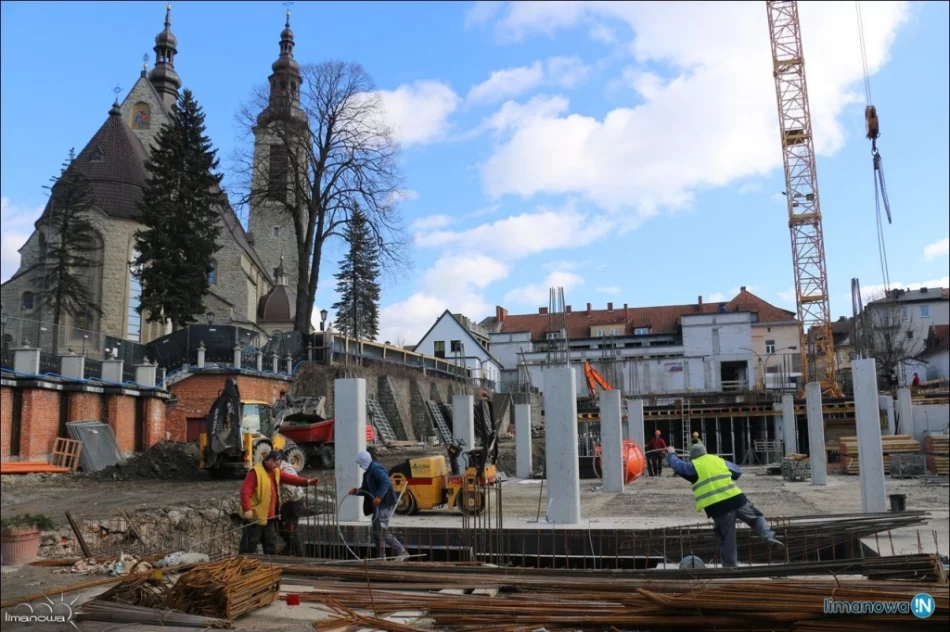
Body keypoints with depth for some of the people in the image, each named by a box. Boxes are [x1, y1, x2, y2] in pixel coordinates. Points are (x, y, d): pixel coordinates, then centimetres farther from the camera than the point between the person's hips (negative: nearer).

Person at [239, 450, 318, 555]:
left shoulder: (275, 472, 11)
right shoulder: (256, 472, -17)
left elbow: (289, 478, 5)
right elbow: (245, 491, -23)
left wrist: (306, 482, -7)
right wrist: (247, 509, -30)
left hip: (269, 516, 9)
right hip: (255, 516, -9)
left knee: (271, 542, 15)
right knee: (250, 544, 0)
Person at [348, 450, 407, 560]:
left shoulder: (376, 469, -15)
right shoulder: (368, 473, 18)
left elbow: (386, 482, -28)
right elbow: (366, 489, 23)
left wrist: (379, 496, -37)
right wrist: (356, 491, 5)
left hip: (386, 504, -11)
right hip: (379, 505, 11)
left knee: (382, 531, -10)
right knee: (376, 531, 13)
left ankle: (401, 552, -4)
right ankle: (380, 556, 22)